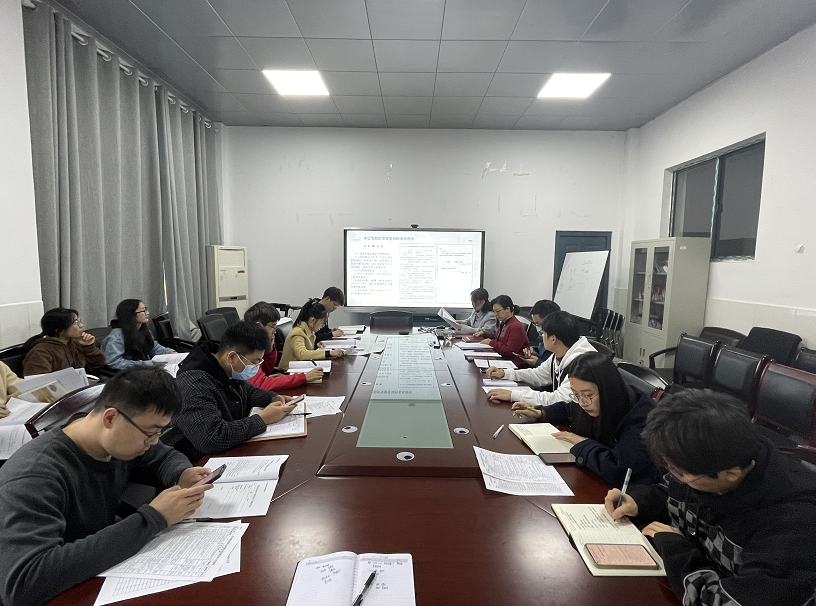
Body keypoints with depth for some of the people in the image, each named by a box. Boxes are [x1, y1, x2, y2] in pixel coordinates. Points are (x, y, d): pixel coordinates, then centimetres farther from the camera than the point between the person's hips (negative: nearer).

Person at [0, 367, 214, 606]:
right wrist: (152, 519, -34)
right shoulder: (34, 476, -26)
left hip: (108, 572, 6)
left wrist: (182, 476, -13)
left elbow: (166, 457, 9)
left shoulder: (119, 439, -8)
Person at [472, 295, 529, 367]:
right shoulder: (503, 323, 12)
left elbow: (509, 351, -21)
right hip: (503, 359, 9)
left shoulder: (516, 327, -17)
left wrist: (491, 342, -15)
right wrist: (483, 334, 15)